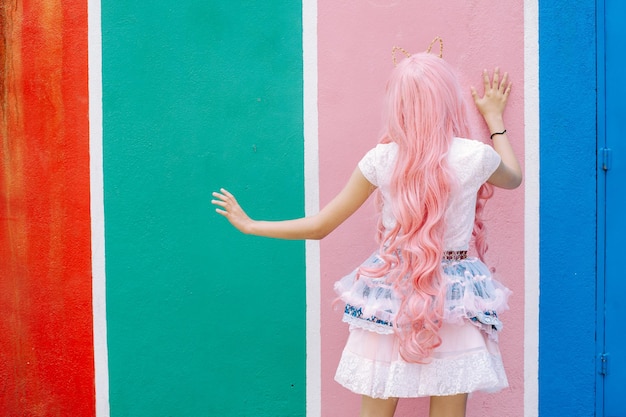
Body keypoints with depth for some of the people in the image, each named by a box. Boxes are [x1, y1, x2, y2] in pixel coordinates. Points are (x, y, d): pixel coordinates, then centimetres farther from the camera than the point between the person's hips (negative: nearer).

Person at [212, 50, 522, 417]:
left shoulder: (381, 160, -8)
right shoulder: (475, 156, -9)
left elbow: (319, 226, -2)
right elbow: (514, 178, 17)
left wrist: (249, 225, 11)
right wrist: (495, 118, 29)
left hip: (391, 293, 1)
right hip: (453, 299, -1)